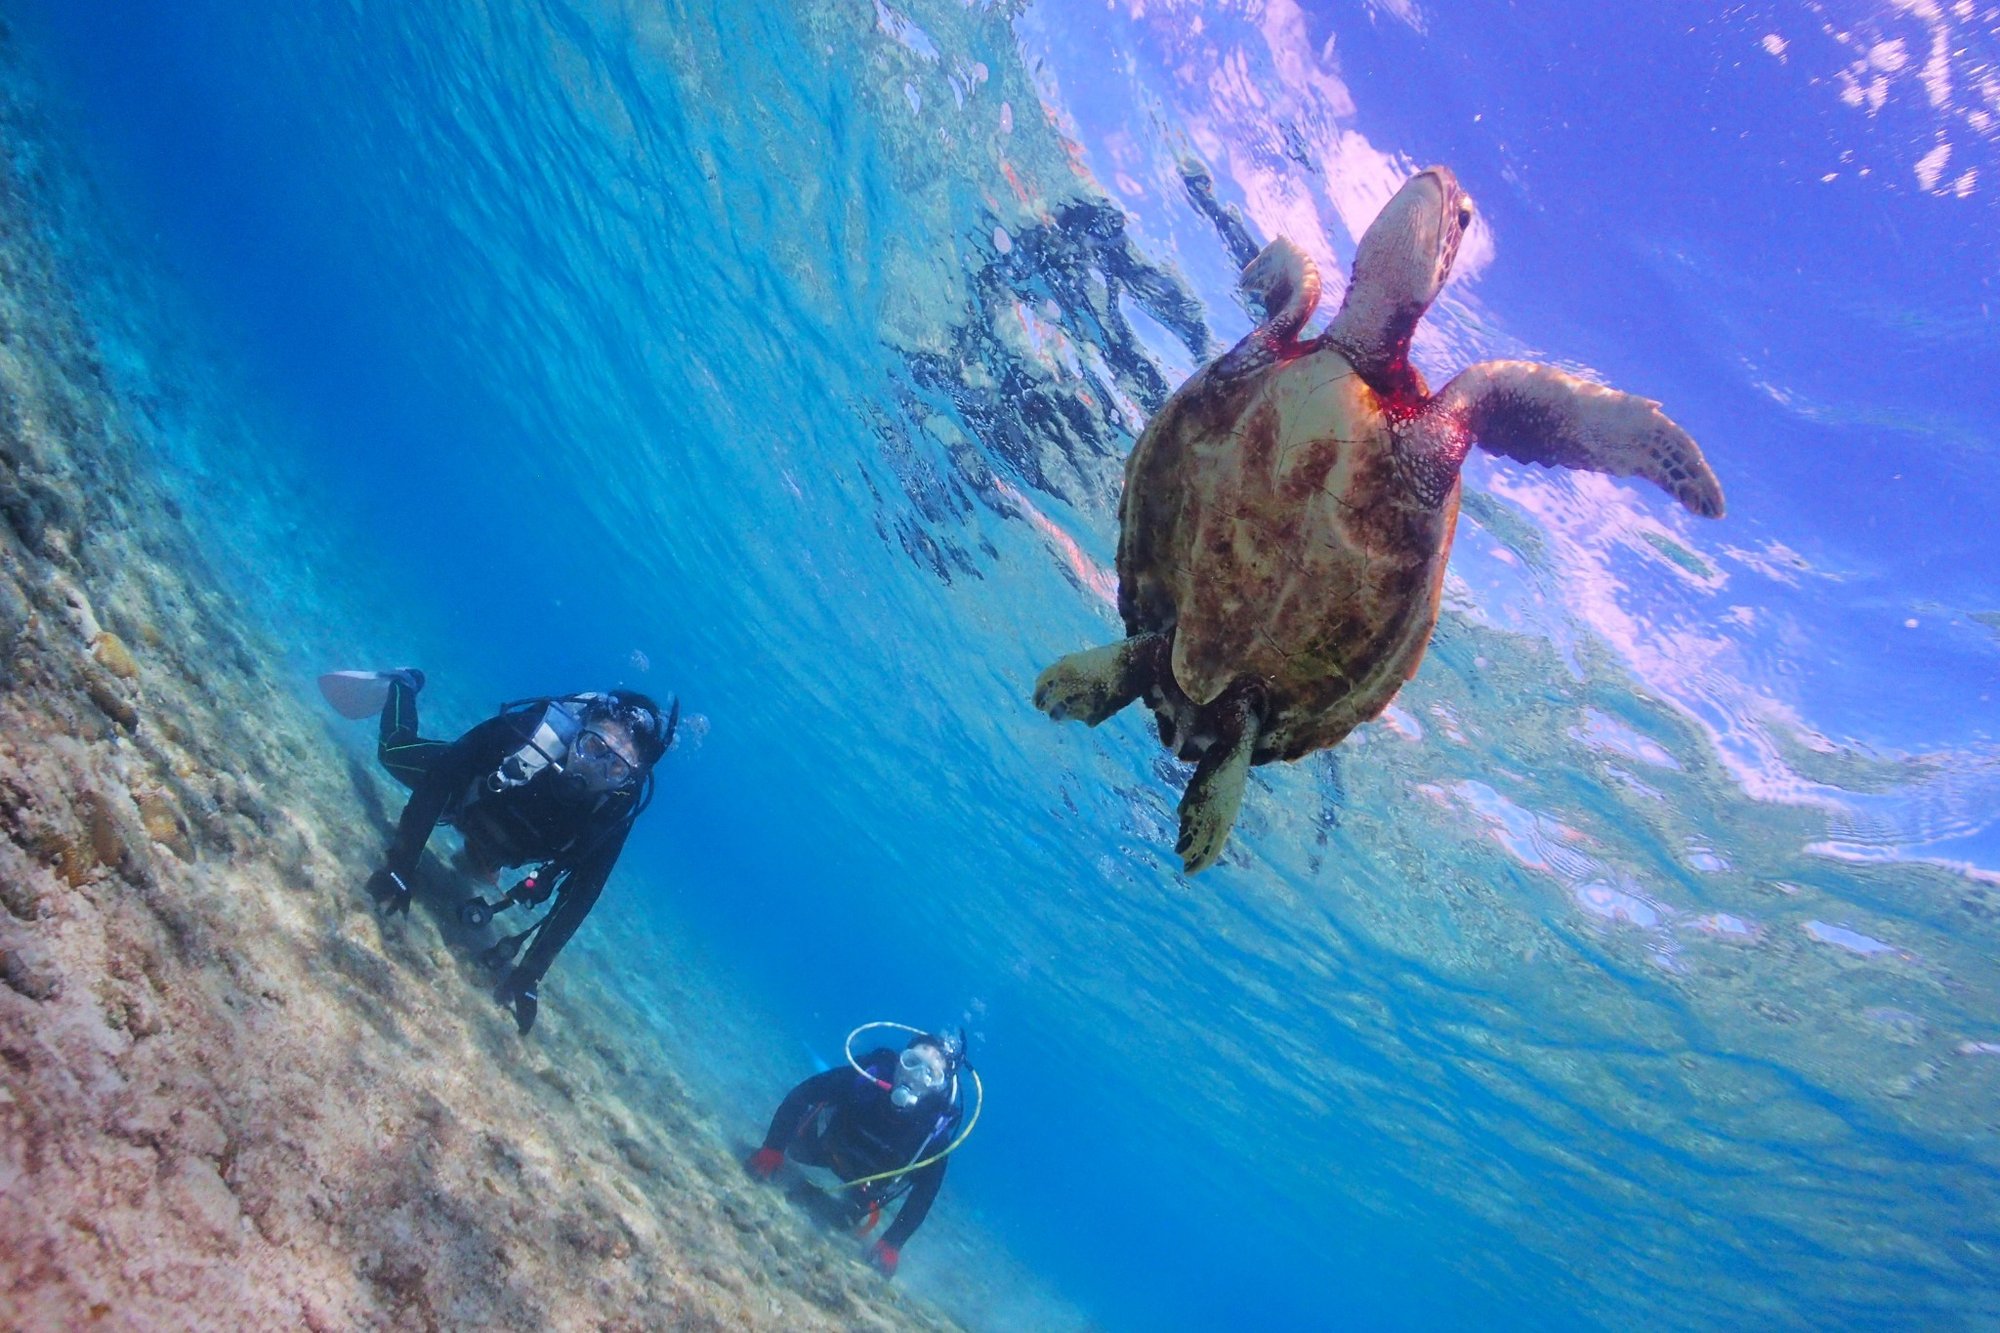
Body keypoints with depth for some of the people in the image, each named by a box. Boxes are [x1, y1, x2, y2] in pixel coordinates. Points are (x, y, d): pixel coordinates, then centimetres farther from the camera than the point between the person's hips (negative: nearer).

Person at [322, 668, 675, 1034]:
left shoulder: (613, 813, -40)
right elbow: (441, 775, -41)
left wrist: (528, 974, -36)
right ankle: (404, 684, 42)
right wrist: (398, 867, -45)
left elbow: (578, 897, -32)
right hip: (463, 790, -3)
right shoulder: (543, 727, -47)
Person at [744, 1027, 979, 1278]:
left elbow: (924, 1192, -28)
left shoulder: (935, 1131, -38)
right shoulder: (864, 1075, -39)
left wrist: (891, 1244, -32)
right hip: (825, 1140, 1)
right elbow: (799, 1096, -30)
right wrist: (771, 1150, -35)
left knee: (856, 1219, -5)